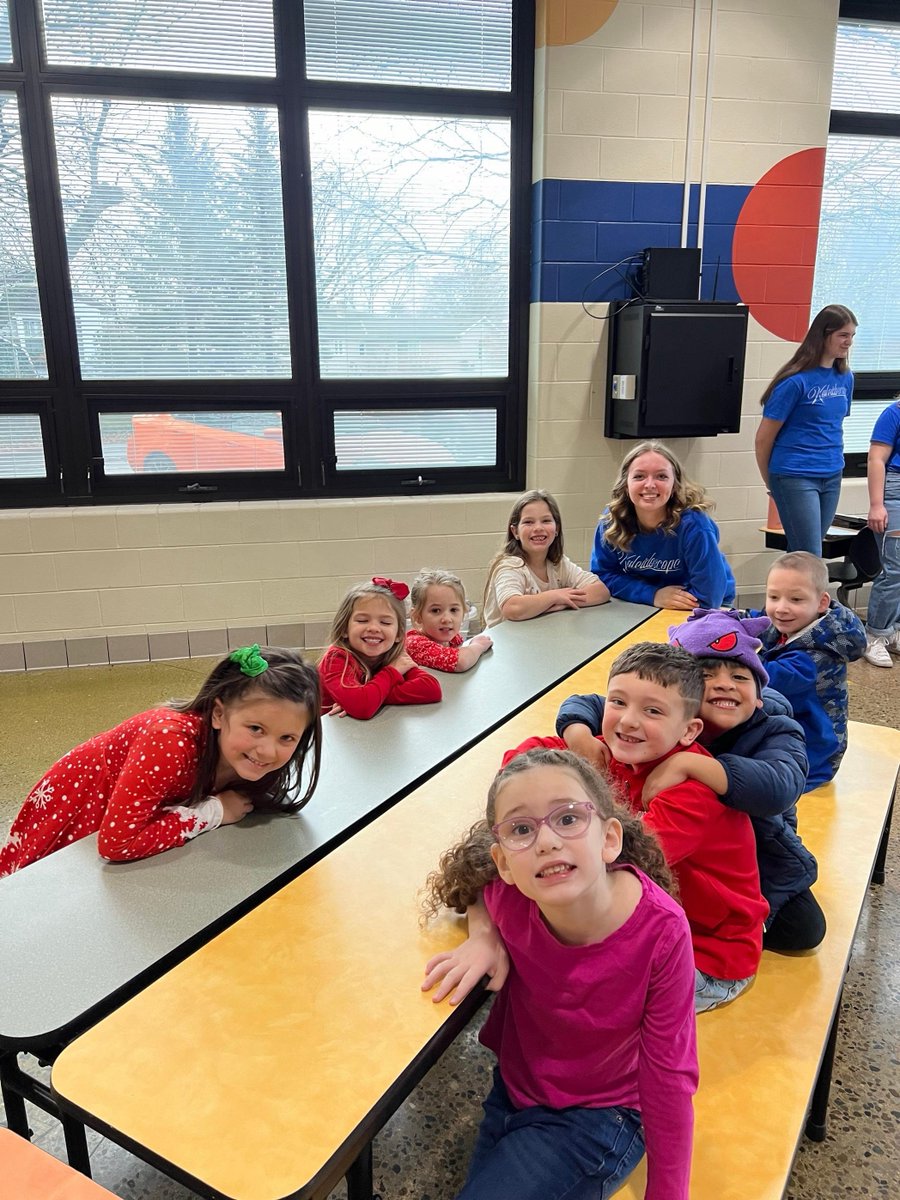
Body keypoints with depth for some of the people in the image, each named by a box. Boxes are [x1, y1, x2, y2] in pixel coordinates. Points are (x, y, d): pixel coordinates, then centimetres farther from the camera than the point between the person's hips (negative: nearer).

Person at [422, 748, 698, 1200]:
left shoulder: (660, 930, -32)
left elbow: (668, 1076, -20)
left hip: (598, 1116, -3)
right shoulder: (507, 897, -25)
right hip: (513, 1089, 4)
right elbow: (469, 880, 0)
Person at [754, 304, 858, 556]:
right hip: (795, 478, -6)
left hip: (832, 478, 6)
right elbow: (764, 438, -8)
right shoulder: (796, 381, -12)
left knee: (801, 555, 13)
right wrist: (772, 484, 3)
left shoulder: (845, 377, 8)